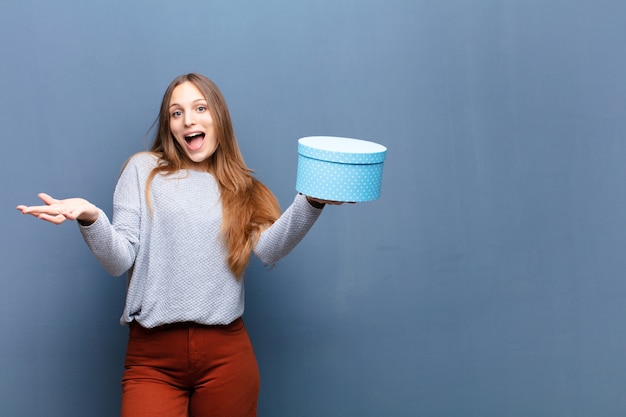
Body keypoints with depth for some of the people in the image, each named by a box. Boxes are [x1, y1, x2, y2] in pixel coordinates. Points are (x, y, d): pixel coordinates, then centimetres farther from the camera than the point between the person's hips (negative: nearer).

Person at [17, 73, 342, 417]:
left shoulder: (239, 187, 12)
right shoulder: (143, 169, 6)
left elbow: (268, 249, -6)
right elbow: (119, 261, -2)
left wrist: (312, 202, -21)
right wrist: (91, 219, -21)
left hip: (226, 353, 2)